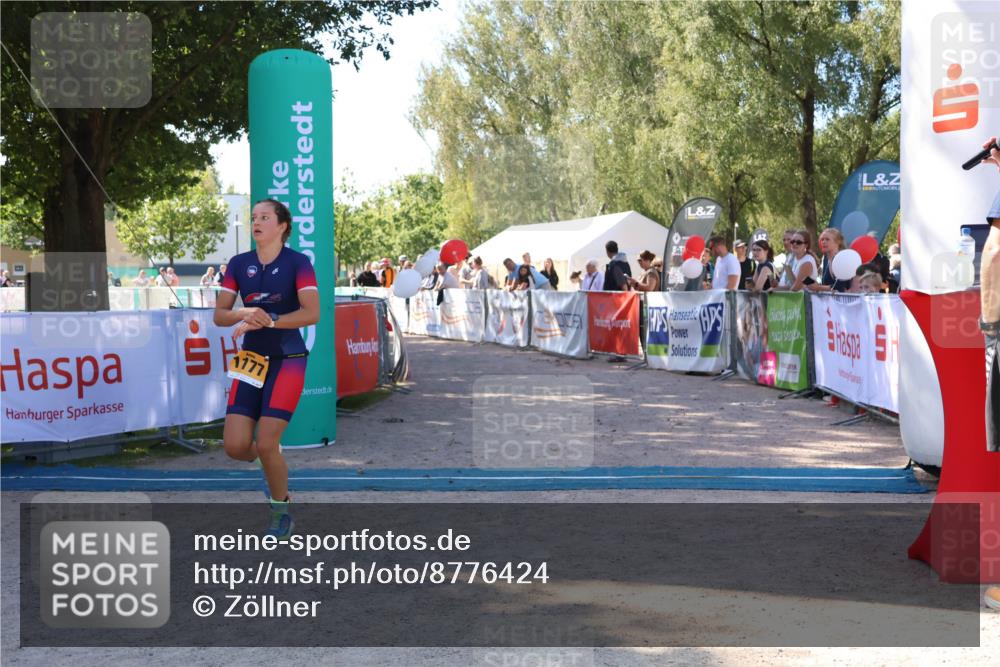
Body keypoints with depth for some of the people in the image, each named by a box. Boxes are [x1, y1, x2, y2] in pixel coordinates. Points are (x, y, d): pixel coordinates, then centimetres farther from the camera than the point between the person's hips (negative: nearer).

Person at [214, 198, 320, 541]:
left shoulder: (297, 262, -7)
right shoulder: (239, 264, 6)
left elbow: (312, 313, -17)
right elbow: (219, 314, 4)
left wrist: (266, 320, -23)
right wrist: (245, 313, -17)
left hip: (287, 361, -4)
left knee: (266, 444, -11)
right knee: (235, 446, -5)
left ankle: (281, 511, 14)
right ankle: (274, 463, 30)